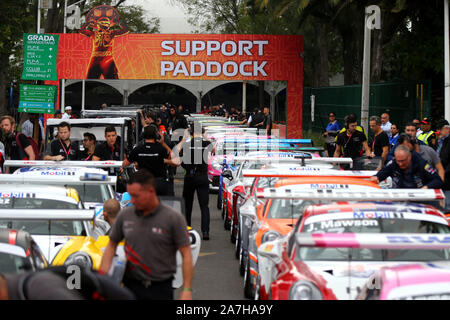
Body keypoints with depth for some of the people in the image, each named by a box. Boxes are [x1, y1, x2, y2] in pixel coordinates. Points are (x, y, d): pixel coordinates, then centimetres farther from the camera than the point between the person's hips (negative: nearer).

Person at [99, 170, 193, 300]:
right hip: (132, 287, 3)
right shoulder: (125, 215, 2)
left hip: (161, 289, -3)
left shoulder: (173, 218, -8)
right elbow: (112, 245, 14)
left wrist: (187, 290, -14)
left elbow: (186, 255, -7)